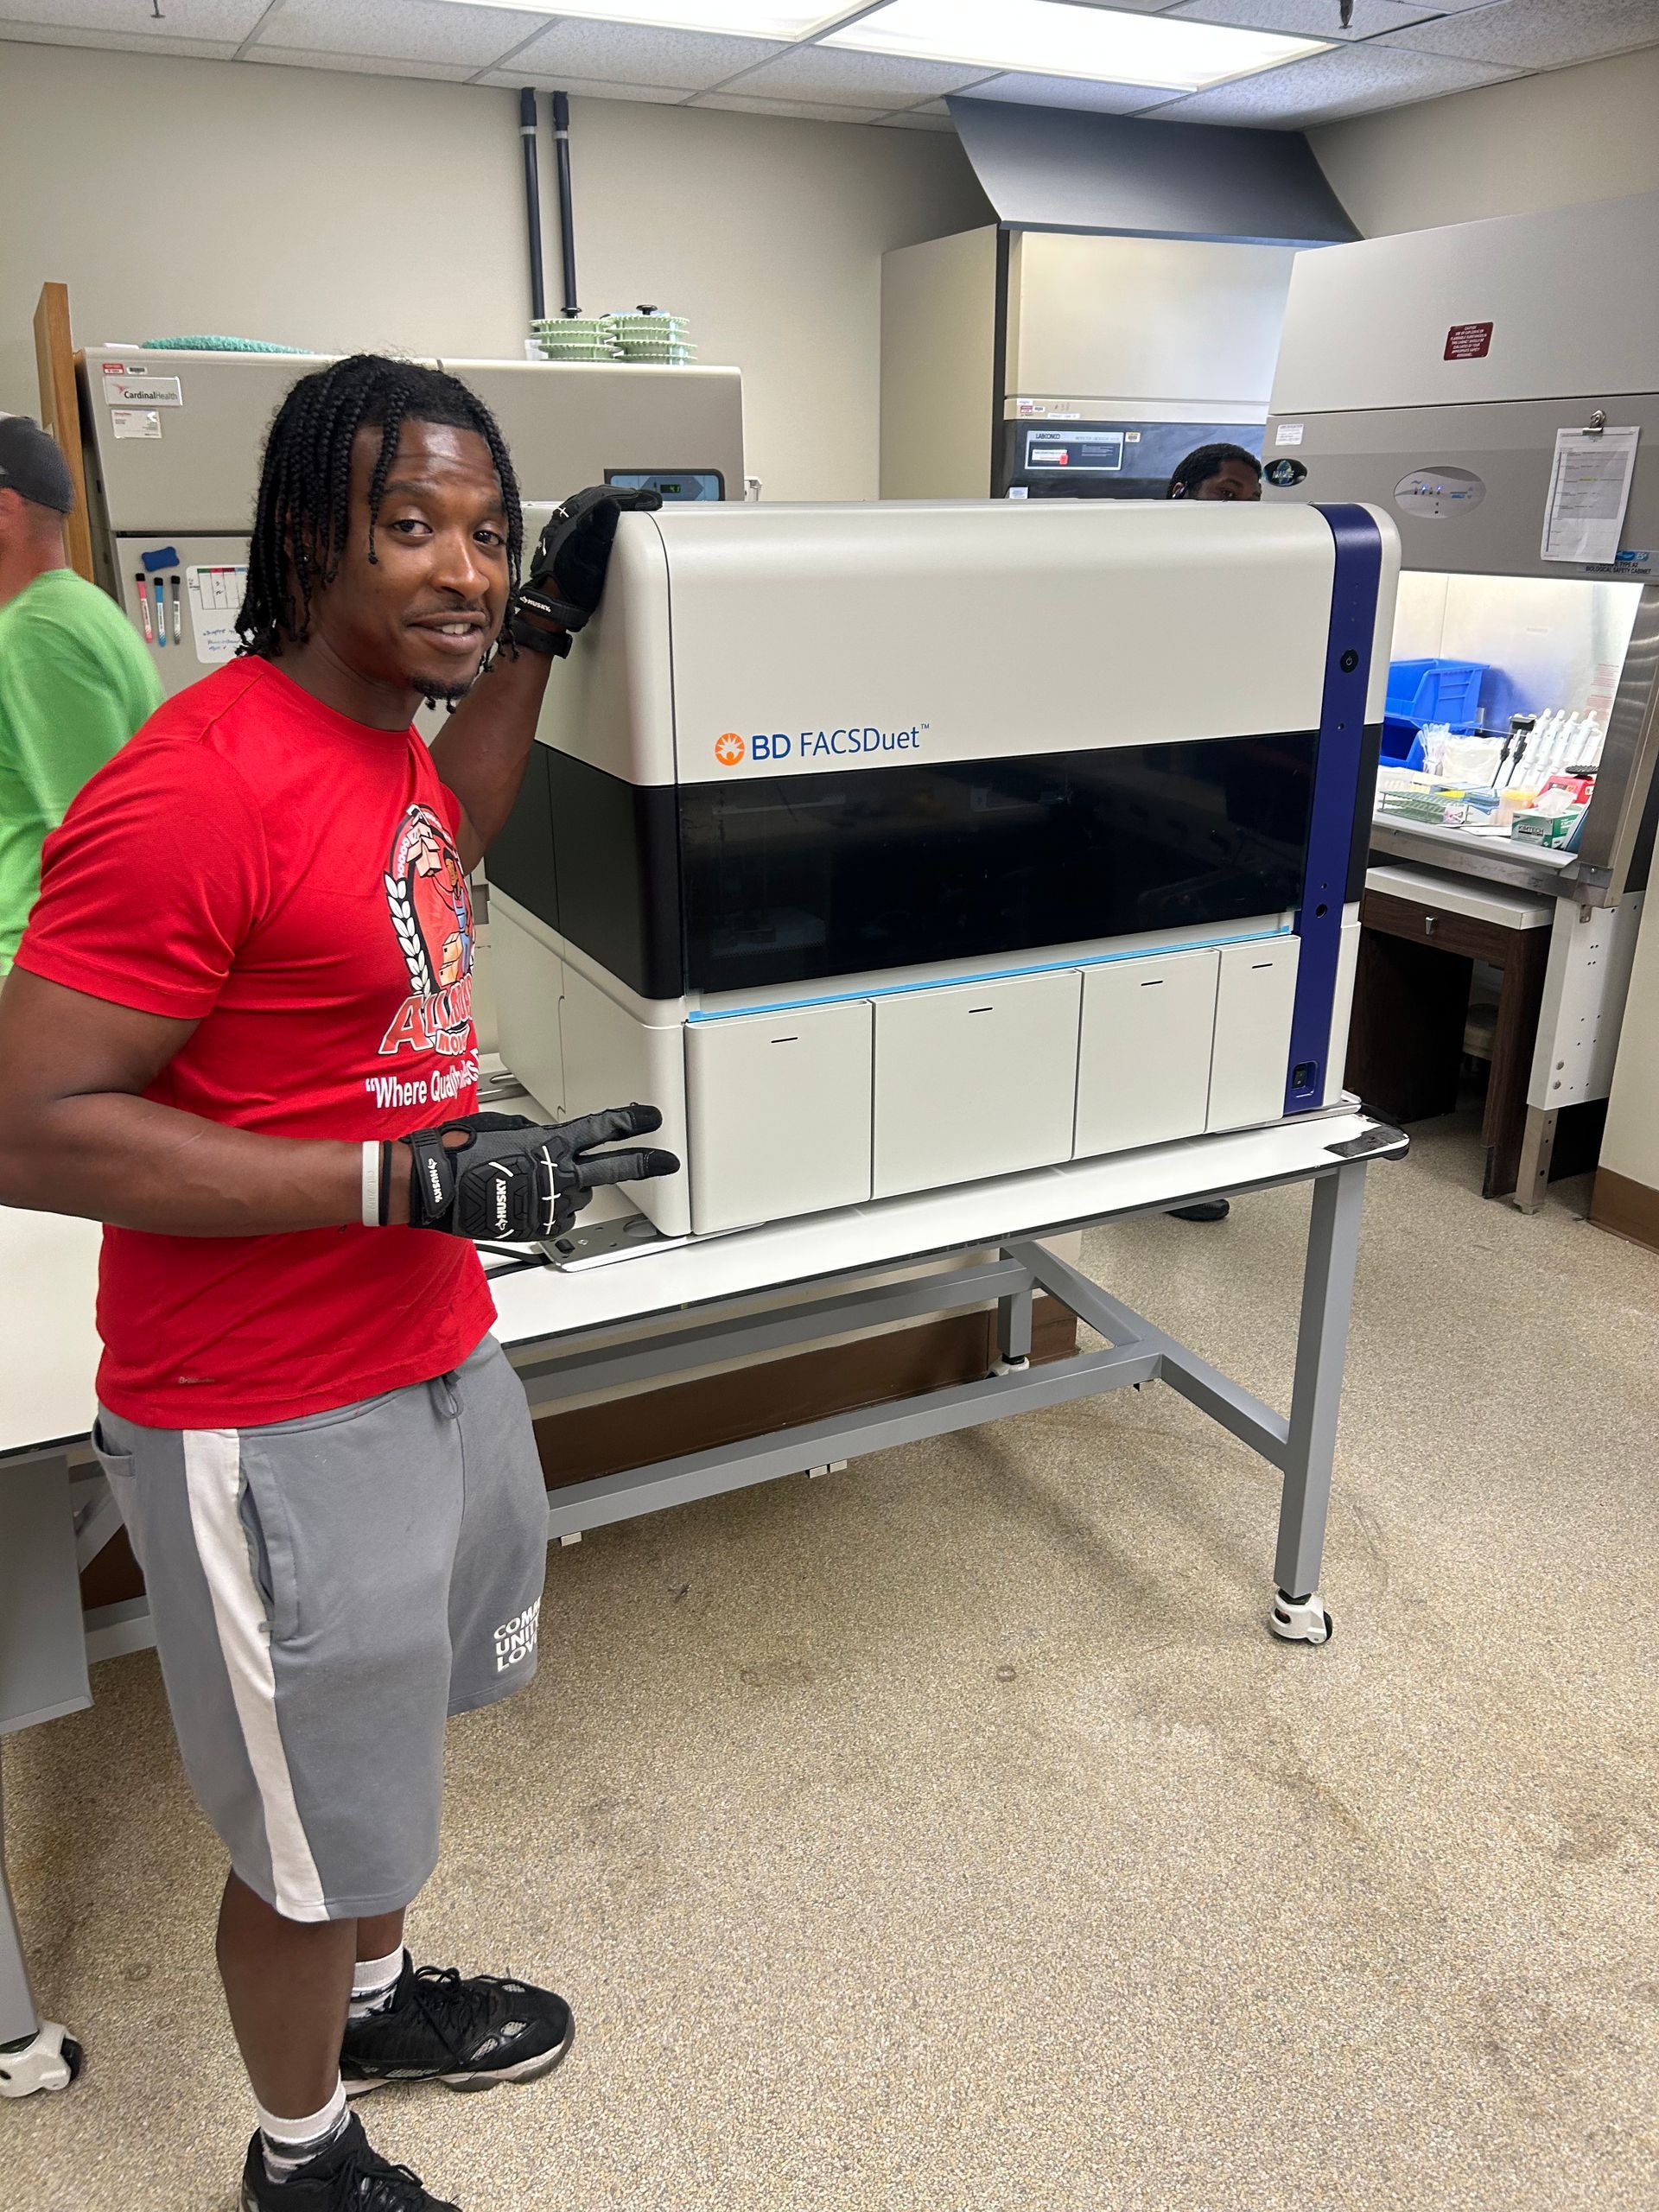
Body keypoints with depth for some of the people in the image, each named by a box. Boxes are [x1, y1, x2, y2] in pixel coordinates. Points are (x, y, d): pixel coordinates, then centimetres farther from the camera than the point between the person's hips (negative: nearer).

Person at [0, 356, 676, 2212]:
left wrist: (541, 622, 18)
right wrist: (416, 1175, -28)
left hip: (434, 1347, 9)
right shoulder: (196, 788, -25)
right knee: (312, 1828, 14)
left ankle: (376, 2000, 57)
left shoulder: (369, 726, 3)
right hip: (275, 1418, -9)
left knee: (396, 1713, 29)